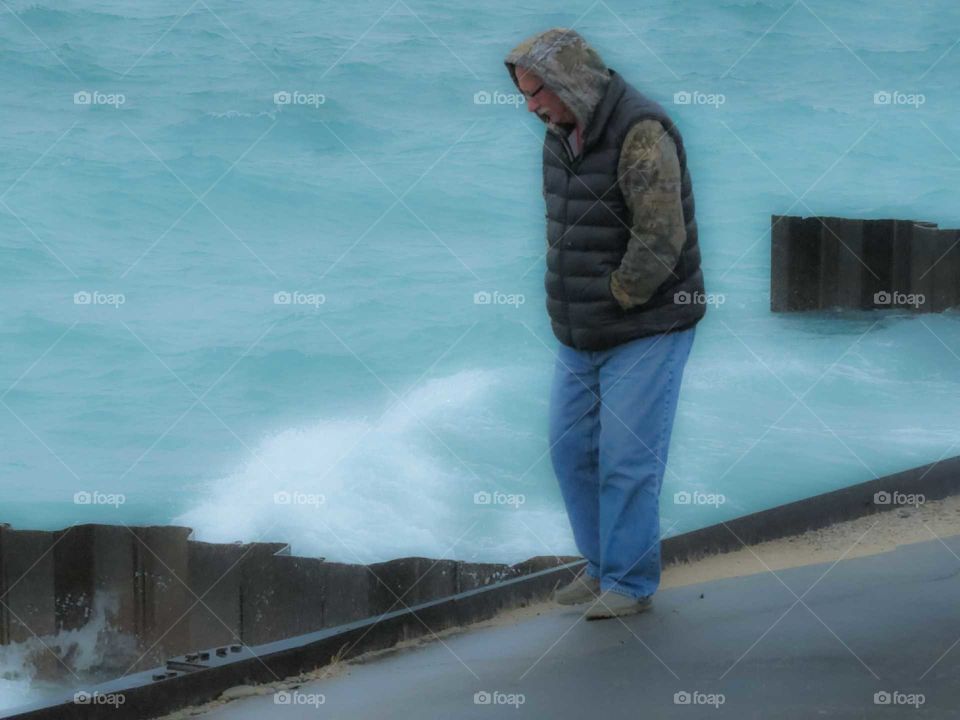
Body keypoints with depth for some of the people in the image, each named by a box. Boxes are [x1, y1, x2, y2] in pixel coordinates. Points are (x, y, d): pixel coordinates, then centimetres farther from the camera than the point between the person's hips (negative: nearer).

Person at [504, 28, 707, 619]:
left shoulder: (641, 132, -21)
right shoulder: (562, 134, 6)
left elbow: (660, 237, -26)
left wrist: (615, 303, -15)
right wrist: (565, 303, 8)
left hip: (647, 328, -8)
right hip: (581, 335, 8)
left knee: (628, 458, -4)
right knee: (572, 449, 10)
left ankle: (630, 583, 6)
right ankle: (603, 567, 23)